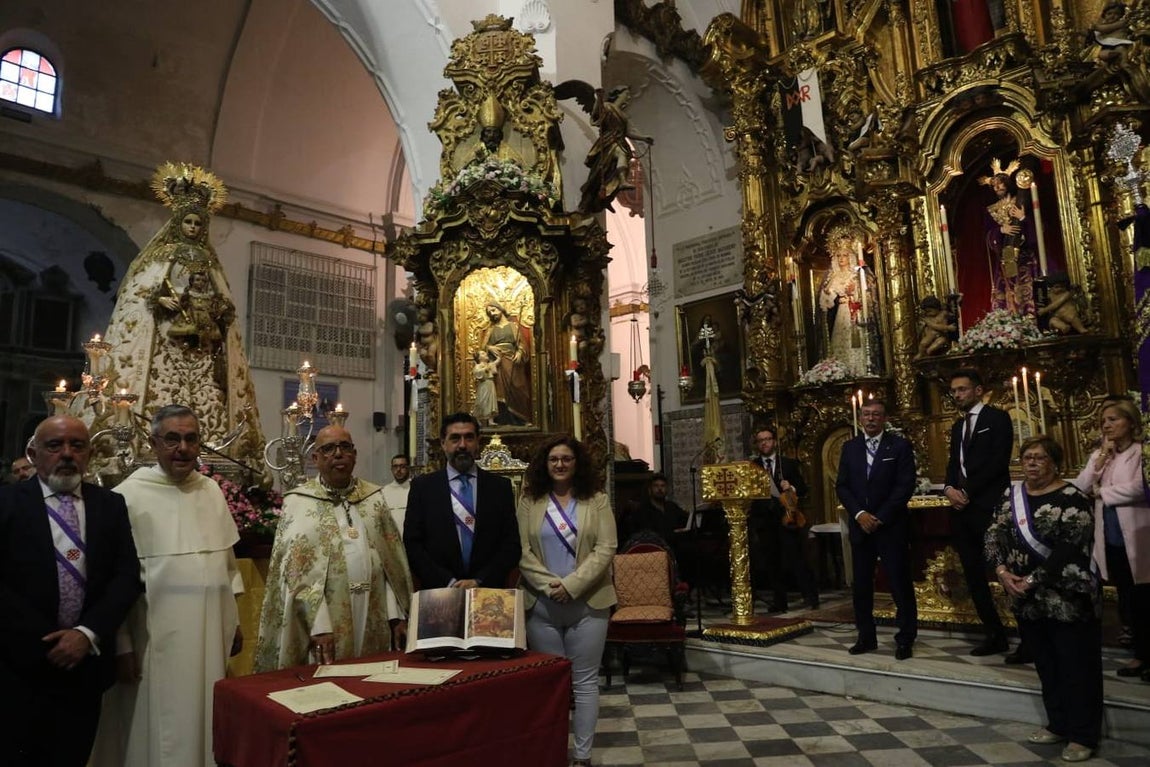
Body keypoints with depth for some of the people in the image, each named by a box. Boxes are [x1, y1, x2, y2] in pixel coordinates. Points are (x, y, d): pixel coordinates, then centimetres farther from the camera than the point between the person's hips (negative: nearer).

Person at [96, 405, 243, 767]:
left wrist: (235, 621, 13)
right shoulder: (128, 496, -10)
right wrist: (121, 644, -9)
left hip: (211, 634, 5)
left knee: (207, 727, 15)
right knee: (160, 733, 7)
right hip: (156, 638, -5)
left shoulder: (213, 491, 6)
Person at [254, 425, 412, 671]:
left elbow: (392, 561, 7)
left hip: (374, 620, 3)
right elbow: (295, 571, -9)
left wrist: (397, 616, 1)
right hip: (326, 621, -3)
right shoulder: (298, 502, -3)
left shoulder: (374, 497, 7)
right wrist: (318, 626, -17)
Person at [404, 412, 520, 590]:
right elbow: (412, 545, -4)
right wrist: (448, 583, -14)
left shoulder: (500, 486, 1)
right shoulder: (422, 486, -1)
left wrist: (479, 581, -14)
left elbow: (511, 544, -2)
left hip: (488, 590, 1)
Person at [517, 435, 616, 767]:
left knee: (584, 681, 6)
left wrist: (571, 585, -15)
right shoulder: (529, 502, 4)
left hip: (587, 602, -1)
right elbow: (522, 551, -2)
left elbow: (606, 548, -6)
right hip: (541, 604, 1)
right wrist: (549, 585, -14)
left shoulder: (597, 500, 2)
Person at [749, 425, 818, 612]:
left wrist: (791, 488, -13)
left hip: (787, 518, -1)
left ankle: (811, 596, 5)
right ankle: (780, 601, 14)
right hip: (764, 521, 1)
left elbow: (803, 489, 6)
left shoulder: (789, 464, 8)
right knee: (772, 563, 5)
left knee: (796, 558, -5)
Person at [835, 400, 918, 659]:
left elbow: (905, 486, -9)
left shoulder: (900, 446, -2)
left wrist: (880, 517, -13)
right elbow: (842, 486, 6)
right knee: (861, 584, 8)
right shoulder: (850, 447, 9)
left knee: (900, 583, 1)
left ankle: (906, 638, 14)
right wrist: (859, 514, -9)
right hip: (859, 526, 4)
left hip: (891, 526, -3)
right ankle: (866, 636, 19)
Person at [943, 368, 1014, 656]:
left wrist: (967, 492, -14)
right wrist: (950, 488, -5)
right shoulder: (957, 426, 20)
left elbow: (999, 461, -12)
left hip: (989, 507, -7)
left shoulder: (997, 418, -1)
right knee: (974, 576, 8)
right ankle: (995, 635, 17)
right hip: (962, 509, 7)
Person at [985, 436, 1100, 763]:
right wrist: (1002, 571, -11)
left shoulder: (1072, 498, -12)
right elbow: (994, 535, 4)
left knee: (1077, 667, 5)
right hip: (1027, 599, 6)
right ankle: (1059, 724, 32)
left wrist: (1032, 581, -19)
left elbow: (1068, 550, -18)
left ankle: (1083, 735, 18)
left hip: (1067, 599, -6)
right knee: (1046, 665, 17)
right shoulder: (1011, 495, 7)